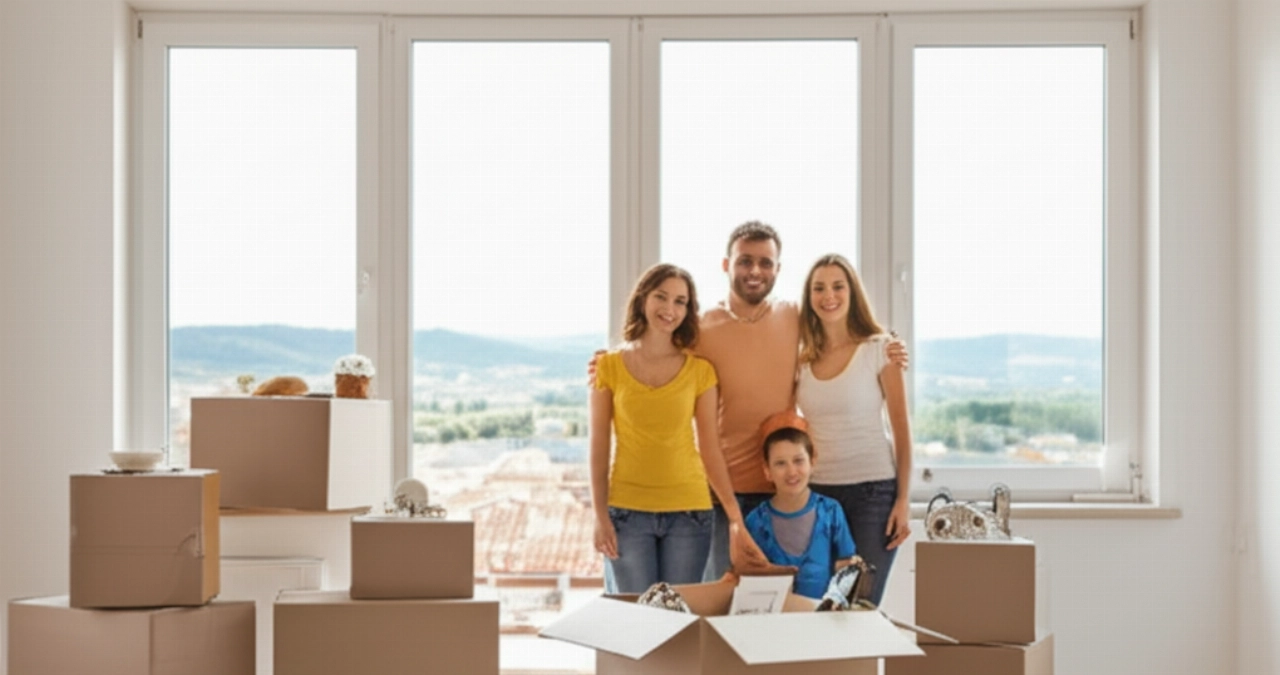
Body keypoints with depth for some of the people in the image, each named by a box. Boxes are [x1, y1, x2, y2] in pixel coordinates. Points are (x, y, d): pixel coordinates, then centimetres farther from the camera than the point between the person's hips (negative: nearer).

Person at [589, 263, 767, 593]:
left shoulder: (700, 370, 4)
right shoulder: (609, 366, 2)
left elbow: (710, 448, 3)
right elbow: (599, 446, 2)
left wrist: (737, 518, -4)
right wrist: (600, 516, -5)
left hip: (689, 513, 1)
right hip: (627, 511, -1)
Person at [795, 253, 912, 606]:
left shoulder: (879, 349, -4)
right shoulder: (803, 357, 7)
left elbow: (900, 426, -3)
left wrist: (904, 500, -7)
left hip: (874, 488, -3)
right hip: (816, 490, 3)